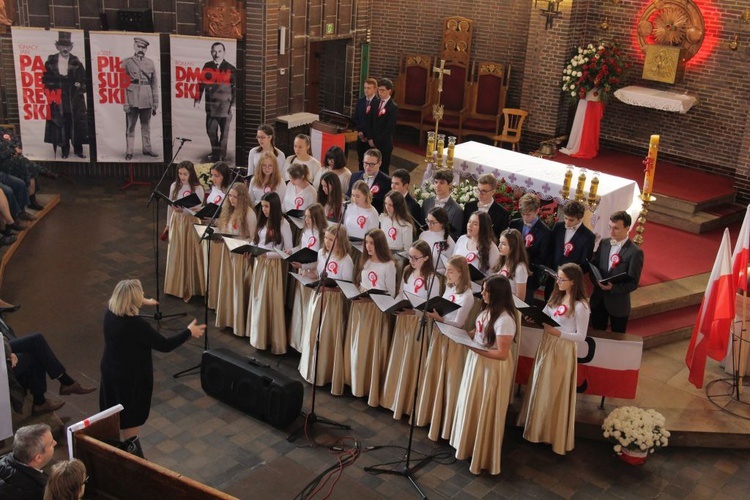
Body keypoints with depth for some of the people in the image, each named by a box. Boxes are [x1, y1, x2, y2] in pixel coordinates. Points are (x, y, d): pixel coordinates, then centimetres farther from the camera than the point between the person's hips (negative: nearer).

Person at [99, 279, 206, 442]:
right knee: (131, 419, 12)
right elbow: (165, 345, -25)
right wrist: (189, 332, -11)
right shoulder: (135, 325, -33)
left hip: (110, 371, 8)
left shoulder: (110, 311, -10)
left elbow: (124, 303, 17)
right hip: (131, 377, -8)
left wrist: (144, 302, 33)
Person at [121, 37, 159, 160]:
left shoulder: (151, 63, 10)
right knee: (130, 126, -1)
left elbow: (155, 84, 10)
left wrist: (155, 103, 6)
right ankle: (129, 151, 2)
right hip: (132, 100, -3)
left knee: (146, 125, 9)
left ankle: (147, 148, 19)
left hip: (147, 100, 3)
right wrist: (125, 102, -9)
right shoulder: (127, 62, 2)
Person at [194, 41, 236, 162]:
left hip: (225, 106, -4)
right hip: (210, 105, 4)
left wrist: (233, 105, -10)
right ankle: (215, 153, 27)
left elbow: (235, 88, -6)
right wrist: (197, 100, 8)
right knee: (211, 130, 9)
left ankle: (221, 155, 16)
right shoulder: (207, 66, 6)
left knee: (224, 132, 5)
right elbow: (201, 83, 11)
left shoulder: (230, 69, -5)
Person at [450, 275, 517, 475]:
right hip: (477, 363, 9)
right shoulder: (487, 310, 1)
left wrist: (475, 349, -27)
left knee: (485, 412, 4)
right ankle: (469, 446, 39)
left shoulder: (505, 319, -27)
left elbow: (502, 354, -25)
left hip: (493, 369, -9)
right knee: (472, 406, 21)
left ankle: (484, 457, 21)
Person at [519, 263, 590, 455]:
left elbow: (581, 336, -17)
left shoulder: (580, 306, -18)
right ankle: (538, 427, 33)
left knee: (556, 392, 3)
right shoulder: (557, 297, 6)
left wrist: (558, 333, -24)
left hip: (563, 351, -8)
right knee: (541, 388, 17)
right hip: (546, 346, 8)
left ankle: (554, 434, 19)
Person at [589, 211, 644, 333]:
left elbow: (633, 283, -14)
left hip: (618, 303, -4)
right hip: (598, 299, 4)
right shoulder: (603, 243, 2)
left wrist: (613, 288, -29)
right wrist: (596, 279, -16)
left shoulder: (635, 252, -14)